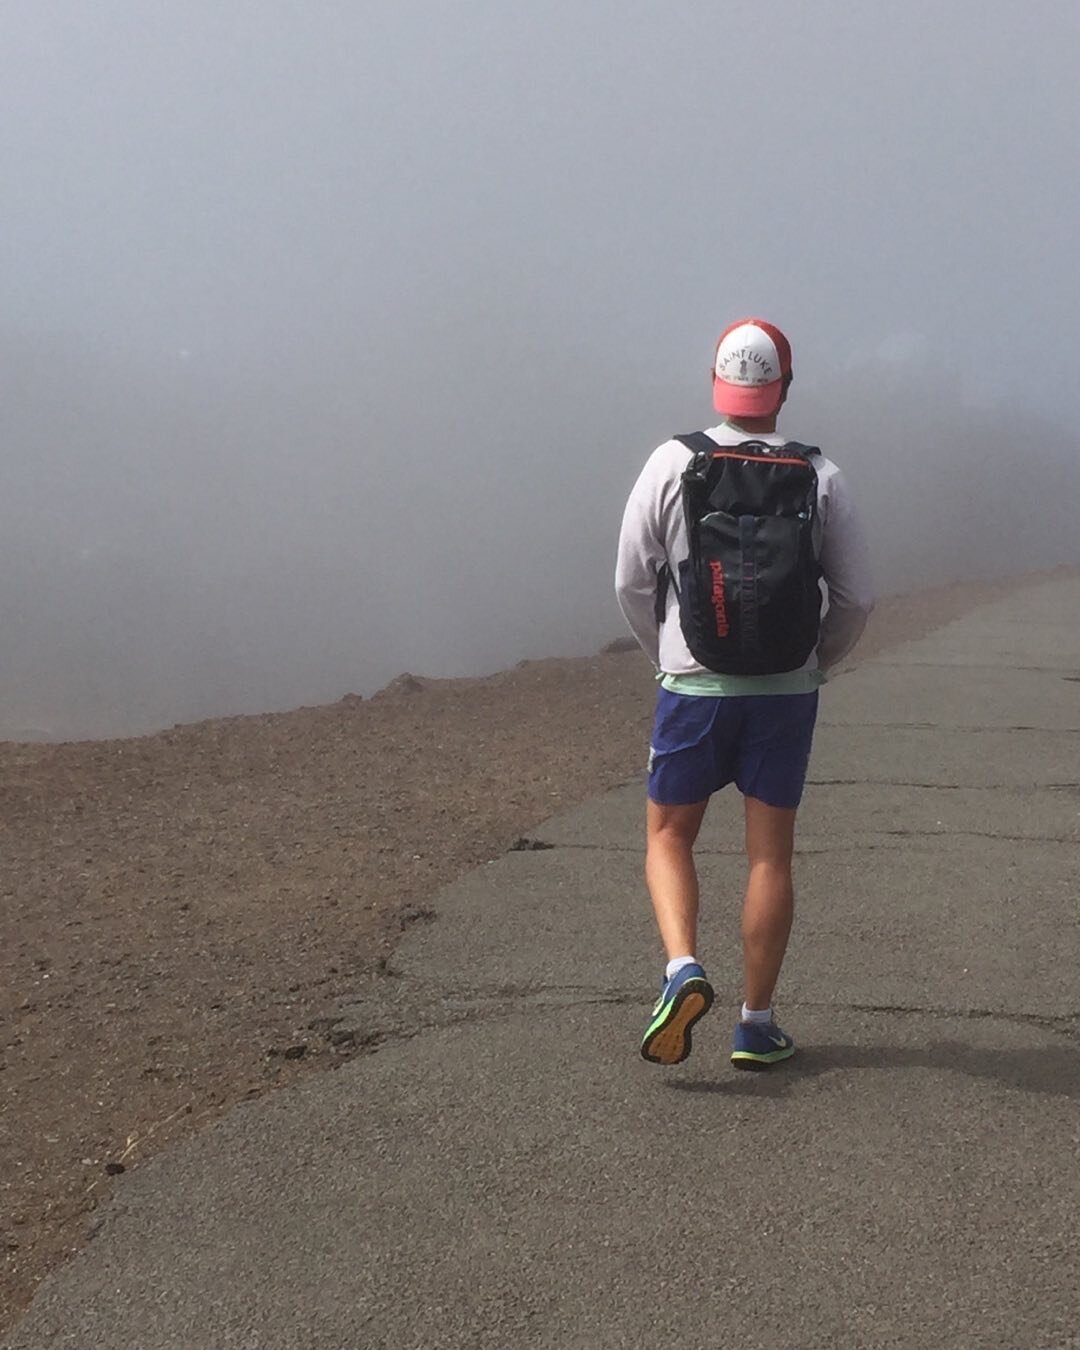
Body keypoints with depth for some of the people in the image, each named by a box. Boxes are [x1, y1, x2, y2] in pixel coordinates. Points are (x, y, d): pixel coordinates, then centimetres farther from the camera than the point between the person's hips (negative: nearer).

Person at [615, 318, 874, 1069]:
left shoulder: (672, 465, -6)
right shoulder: (820, 477, -4)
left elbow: (632, 583, -2)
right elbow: (857, 596, -1)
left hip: (693, 689, -1)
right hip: (785, 694, 1)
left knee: (669, 837, 14)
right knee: (771, 855, 7)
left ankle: (684, 970, -9)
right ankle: (756, 1025, 11)